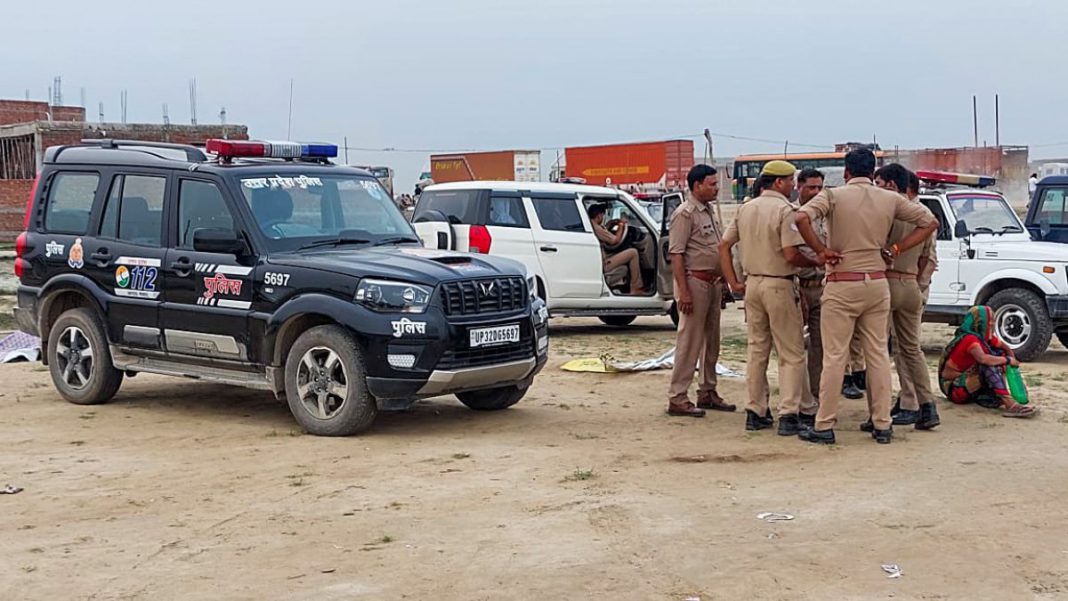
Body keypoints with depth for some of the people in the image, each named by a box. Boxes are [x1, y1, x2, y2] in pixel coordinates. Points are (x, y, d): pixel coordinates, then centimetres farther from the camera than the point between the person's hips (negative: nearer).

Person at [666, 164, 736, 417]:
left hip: (713, 282, 9)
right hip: (695, 282, -9)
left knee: (711, 341, 14)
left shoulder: (708, 211, 16)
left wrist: (722, 282, 18)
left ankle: (707, 392, 23)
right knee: (689, 342, -7)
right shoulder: (685, 214, -12)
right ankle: (677, 398, -3)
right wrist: (683, 291, -23)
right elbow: (676, 254, -17)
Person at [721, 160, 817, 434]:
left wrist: (734, 283, 10)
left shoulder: (746, 209, 10)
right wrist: (816, 262, -4)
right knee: (791, 354, 0)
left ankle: (755, 412, 17)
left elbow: (724, 245, 11)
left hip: (752, 284, 7)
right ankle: (788, 415, -6)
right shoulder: (784, 209, -13)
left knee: (757, 350, 14)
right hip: (779, 285, -7)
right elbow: (791, 255, -21)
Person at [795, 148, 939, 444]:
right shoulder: (890, 200, 6)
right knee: (879, 354, 9)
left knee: (834, 356, -1)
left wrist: (821, 250, -12)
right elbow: (930, 221, 11)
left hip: (842, 286, -4)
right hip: (877, 284, 4)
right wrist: (897, 248, 7)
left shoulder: (833, 195, -5)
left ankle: (824, 426, 1)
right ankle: (882, 425, 11)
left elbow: (802, 218, -22)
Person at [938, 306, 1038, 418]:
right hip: (953, 388, -9)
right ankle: (1009, 404, -40)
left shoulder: (984, 337, 5)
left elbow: (1006, 349, 14)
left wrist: (1013, 363, -7)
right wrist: (1007, 360, -25)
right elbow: (982, 358, -39)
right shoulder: (969, 339, -21)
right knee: (988, 364, -29)